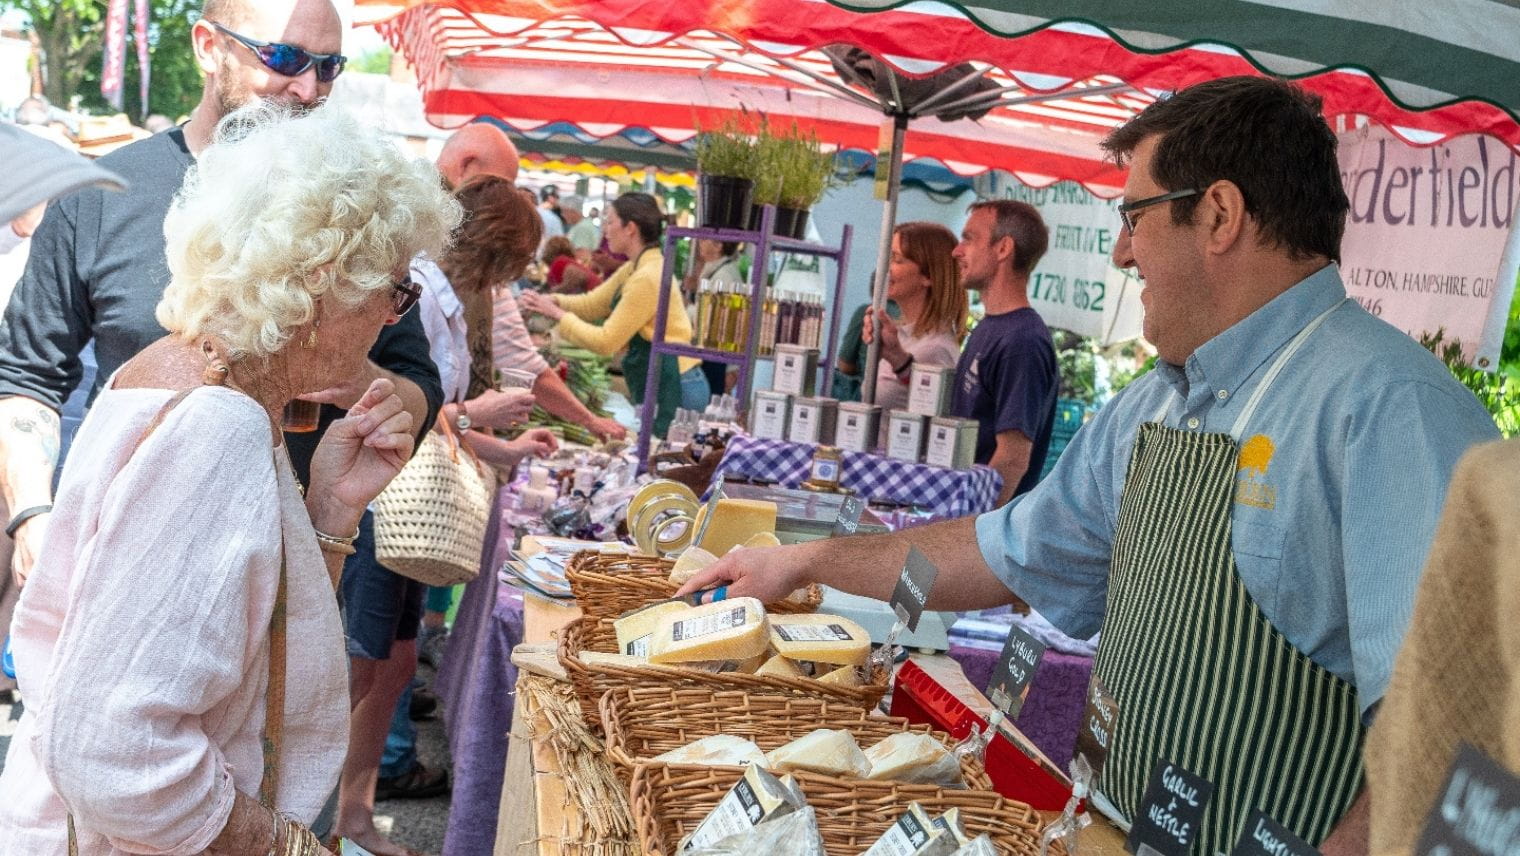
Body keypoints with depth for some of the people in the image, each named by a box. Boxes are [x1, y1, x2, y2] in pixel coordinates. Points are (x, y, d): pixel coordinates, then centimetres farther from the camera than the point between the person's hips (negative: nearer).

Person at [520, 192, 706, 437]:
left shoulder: (648, 277, -21)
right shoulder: (637, 268, 11)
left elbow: (605, 342, -19)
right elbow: (592, 304, 15)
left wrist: (558, 315, -11)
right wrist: (553, 300, -2)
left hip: (674, 388, -10)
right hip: (660, 383, 10)